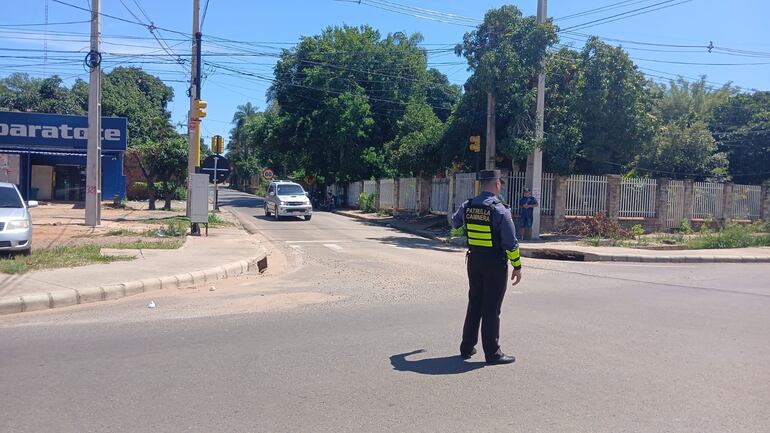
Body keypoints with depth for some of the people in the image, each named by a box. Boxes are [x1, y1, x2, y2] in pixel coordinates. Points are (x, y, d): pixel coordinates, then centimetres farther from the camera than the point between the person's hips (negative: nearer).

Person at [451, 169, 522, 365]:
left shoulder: (467, 206, 1)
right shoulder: (500, 210, -16)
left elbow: (455, 222, 22)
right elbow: (511, 243, -15)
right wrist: (517, 266, -6)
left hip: (474, 259, 5)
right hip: (495, 263, -5)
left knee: (474, 304, 16)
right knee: (491, 309, 1)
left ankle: (467, 348, 23)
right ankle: (492, 353, 10)